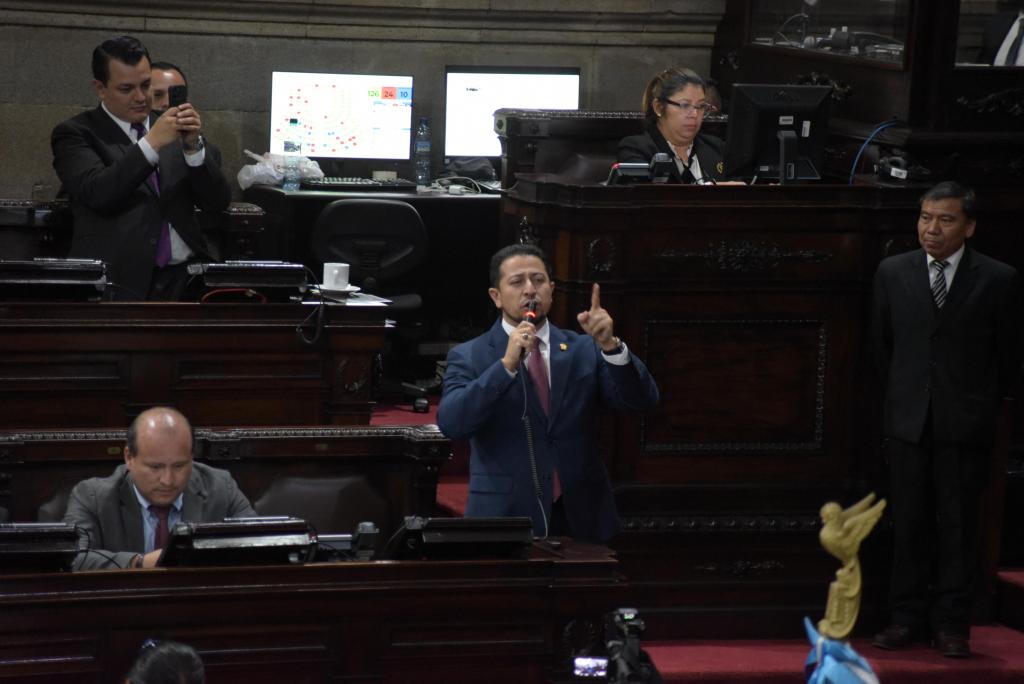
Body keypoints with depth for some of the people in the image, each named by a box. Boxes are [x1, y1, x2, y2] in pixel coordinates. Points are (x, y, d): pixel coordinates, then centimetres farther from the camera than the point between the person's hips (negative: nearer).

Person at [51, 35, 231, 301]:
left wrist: (194, 145, -5)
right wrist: (151, 143, -17)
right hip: (120, 281, -4)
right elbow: (97, 194, -12)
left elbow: (219, 201, 10)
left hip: (184, 276, 4)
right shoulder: (75, 134, 6)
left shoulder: (174, 131, 18)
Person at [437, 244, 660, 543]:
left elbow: (642, 401, -3)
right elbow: (451, 423, -15)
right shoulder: (469, 358, 1)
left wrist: (610, 346, -19)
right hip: (504, 522, -2)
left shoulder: (584, 350, 8)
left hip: (581, 521, 2)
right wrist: (506, 364, -23)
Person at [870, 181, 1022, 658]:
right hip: (908, 420, 2)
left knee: (958, 525, 1)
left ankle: (952, 623, 7)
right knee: (908, 523, 5)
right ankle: (908, 616, 12)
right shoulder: (893, 272, 5)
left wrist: (983, 405, 8)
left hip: (965, 424, -2)